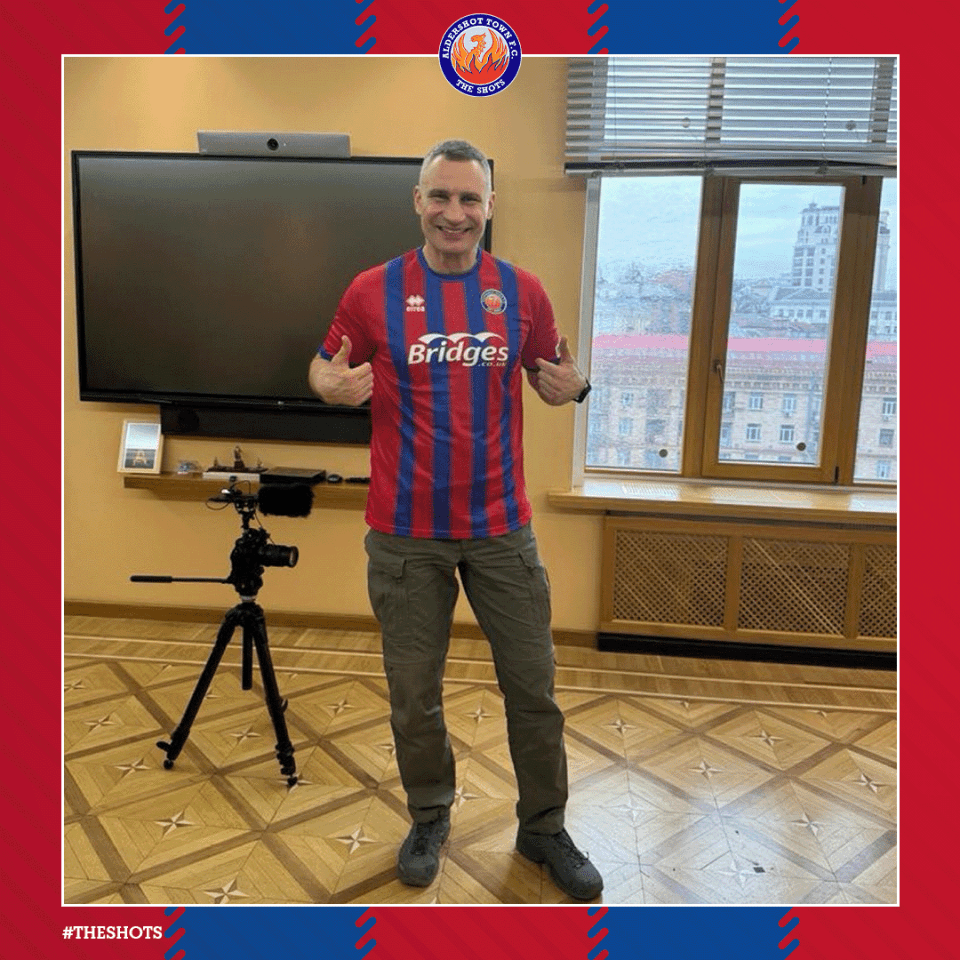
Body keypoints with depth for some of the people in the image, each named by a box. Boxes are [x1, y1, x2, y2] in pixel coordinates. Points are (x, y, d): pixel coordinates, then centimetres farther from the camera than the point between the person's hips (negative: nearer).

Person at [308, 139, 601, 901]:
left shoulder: (522, 290, 2)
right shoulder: (373, 289, -2)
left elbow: (552, 378, 12)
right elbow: (325, 368, 7)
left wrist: (572, 386, -11)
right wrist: (334, 385, -16)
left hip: (501, 526, 1)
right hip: (405, 533, -1)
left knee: (532, 687, 11)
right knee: (414, 694, 12)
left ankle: (544, 827, 34)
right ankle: (430, 820, 38)